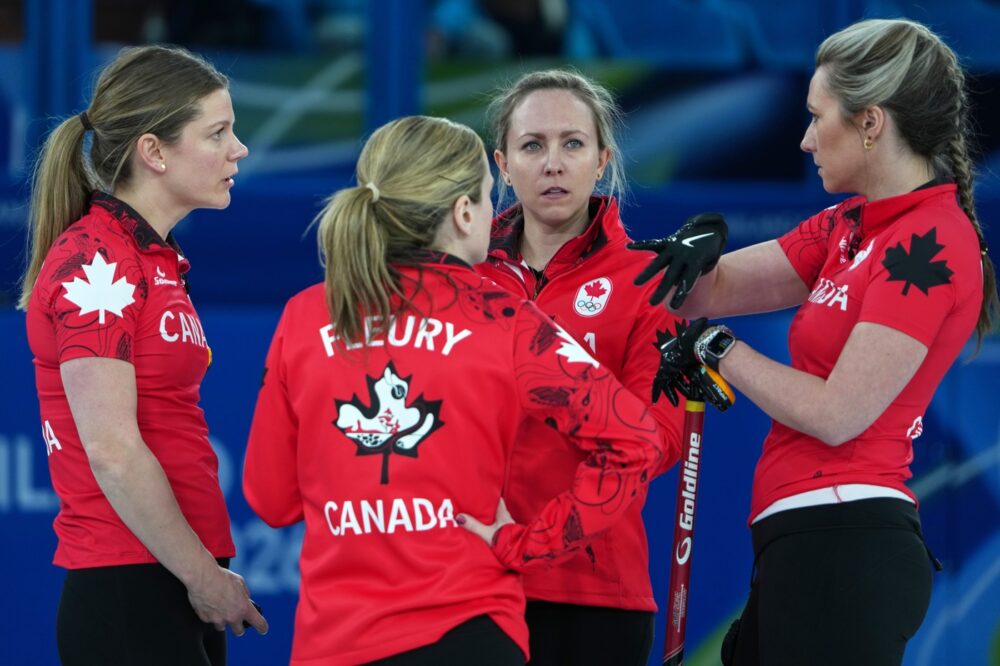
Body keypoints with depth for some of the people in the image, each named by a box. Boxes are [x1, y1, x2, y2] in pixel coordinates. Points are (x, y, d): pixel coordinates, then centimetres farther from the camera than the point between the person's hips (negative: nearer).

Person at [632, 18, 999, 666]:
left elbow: (836, 414, -16)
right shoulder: (850, 228, 14)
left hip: (841, 544, -9)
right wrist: (696, 246, -7)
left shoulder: (929, 247, -13)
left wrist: (717, 347, -5)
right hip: (803, 539, 9)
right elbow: (713, 289, 16)